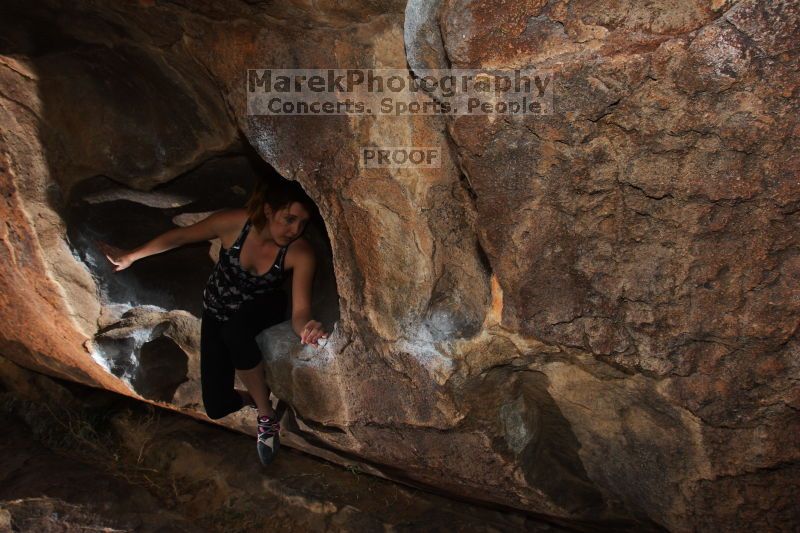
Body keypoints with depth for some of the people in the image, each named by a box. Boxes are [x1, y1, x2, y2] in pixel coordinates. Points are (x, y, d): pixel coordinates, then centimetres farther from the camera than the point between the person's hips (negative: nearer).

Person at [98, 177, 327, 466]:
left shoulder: (301, 253, -29)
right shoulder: (234, 223, -29)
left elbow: (300, 311, -34)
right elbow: (179, 236, -12)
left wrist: (307, 327, -58)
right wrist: (130, 256, -2)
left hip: (261, 308, -1)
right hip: (217, 313, 2)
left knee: (235, 332, -40)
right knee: (216, 406, -8)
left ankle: (266, 414, -20)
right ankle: (256, 397, 27)